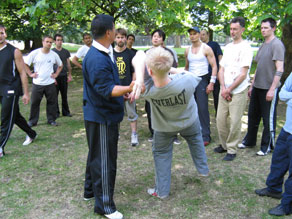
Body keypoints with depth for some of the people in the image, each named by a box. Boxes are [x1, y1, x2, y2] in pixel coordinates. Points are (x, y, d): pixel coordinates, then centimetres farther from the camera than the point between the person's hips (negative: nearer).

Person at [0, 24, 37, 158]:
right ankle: (31, 134, 35)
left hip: (11, 90, -6)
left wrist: (26, 93, -8)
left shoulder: (14, 51, -6)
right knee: (15, 116, 16)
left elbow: (22, 73, -5)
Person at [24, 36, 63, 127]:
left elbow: (60, 65, 18)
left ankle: (51, 120, 21)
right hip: (37, 83, -2)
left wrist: (56, 74, 7)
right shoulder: (35, 53, -6)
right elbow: (25, 64, 2)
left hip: (50, 83, 2)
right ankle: (32, 121, 18)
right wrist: (30, 74, -3)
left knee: (52, 102, 6)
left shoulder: (54, 55, 2)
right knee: (35, 103, 5)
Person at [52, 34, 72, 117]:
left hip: (64, 76, 2)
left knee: (64, 95, 7)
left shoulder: (66, 52, 10)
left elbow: (68, 64, 13)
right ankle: (56, 112, 12)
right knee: (55, 95, 2)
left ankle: (66, 112, 15)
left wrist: (70, 75, 7)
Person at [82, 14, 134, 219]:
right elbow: (106, 90, -29)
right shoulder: (97, 59, -25)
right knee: (104, 160, -1)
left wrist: (124, 92, 26)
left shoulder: (104, 54, 9)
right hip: (101, 117, -11)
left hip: (104, 114, 11)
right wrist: (129, 89, -40)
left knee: (97, 155, 23)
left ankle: (91, 190, 40)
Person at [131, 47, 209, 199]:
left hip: (164, 127, -1)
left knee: (161, 153, 19)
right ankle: (203, 169, 49)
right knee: (196, 140, 30)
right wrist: (173, 71, -18)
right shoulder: (186, 82, -39)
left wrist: (139, 79, -56)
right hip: (189, 121, 1)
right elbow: (194, 77, -12)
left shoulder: (148, 90, -38)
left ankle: (162, 190, 25)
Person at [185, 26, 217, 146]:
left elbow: (214, 66, -7)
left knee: (203, 108, -9)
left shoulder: (206, 48, -5)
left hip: (202, 80, -5)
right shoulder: (187, 50, 11)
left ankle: (205, 136, -4)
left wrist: (212, 82, -15)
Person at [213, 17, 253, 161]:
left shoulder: (246, 48, -7)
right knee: (220, 119, 8)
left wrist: (229, 89, -9)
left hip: (238, 91, -6)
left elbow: (243, 74, -12)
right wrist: (223, 88, -3)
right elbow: (221, 70, 12)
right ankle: (224, 145, 26)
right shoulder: (228, 47, 14)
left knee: (234, 121, -3)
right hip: (224, 91, 6)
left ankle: (231, 150, 11)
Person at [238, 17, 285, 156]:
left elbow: (280, 70, -16)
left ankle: (267, 146, 14)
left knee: (268, 118, 2)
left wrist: (272, 89, -19)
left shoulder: (277, 44, -11)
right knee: (253, 115, 15)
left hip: (269, 88, -8)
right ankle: (250, 141, 29)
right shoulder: (263, 46, 15)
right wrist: (252, 85, 20)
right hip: (257, 87, 8)